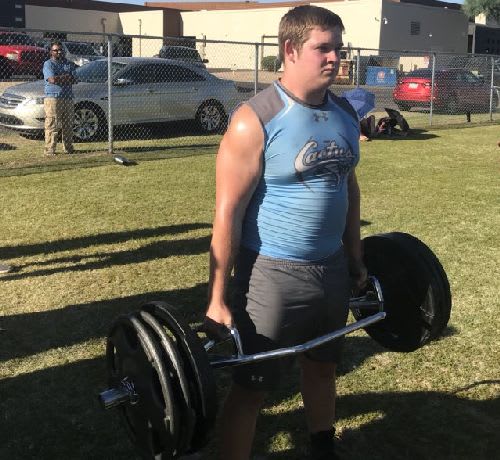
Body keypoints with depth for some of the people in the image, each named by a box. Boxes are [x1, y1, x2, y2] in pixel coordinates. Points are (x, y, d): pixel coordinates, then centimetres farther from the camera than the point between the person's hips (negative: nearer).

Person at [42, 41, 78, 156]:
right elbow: (52, 79, -15)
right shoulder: (48, 64, 1)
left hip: (68, 98, 6)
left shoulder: (69, 64, 17)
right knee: (52, 126, -8)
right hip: (53, 98, -5)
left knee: (68, 126, 9)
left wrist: (59, 78, -9)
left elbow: (74, 80, 4)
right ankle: (50, 150, -8)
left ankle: (68, 148, 18)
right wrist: (66, 76, -3)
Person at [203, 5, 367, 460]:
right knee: (251, 385, 5)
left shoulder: (345, 113, 3)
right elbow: (228, 213, -18)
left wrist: (356, 258, 17)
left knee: (323, 365, 25)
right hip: (272, 274, -7)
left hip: (332, 268, 7)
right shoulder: (254, 121, -18)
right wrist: (218, 299, -17)